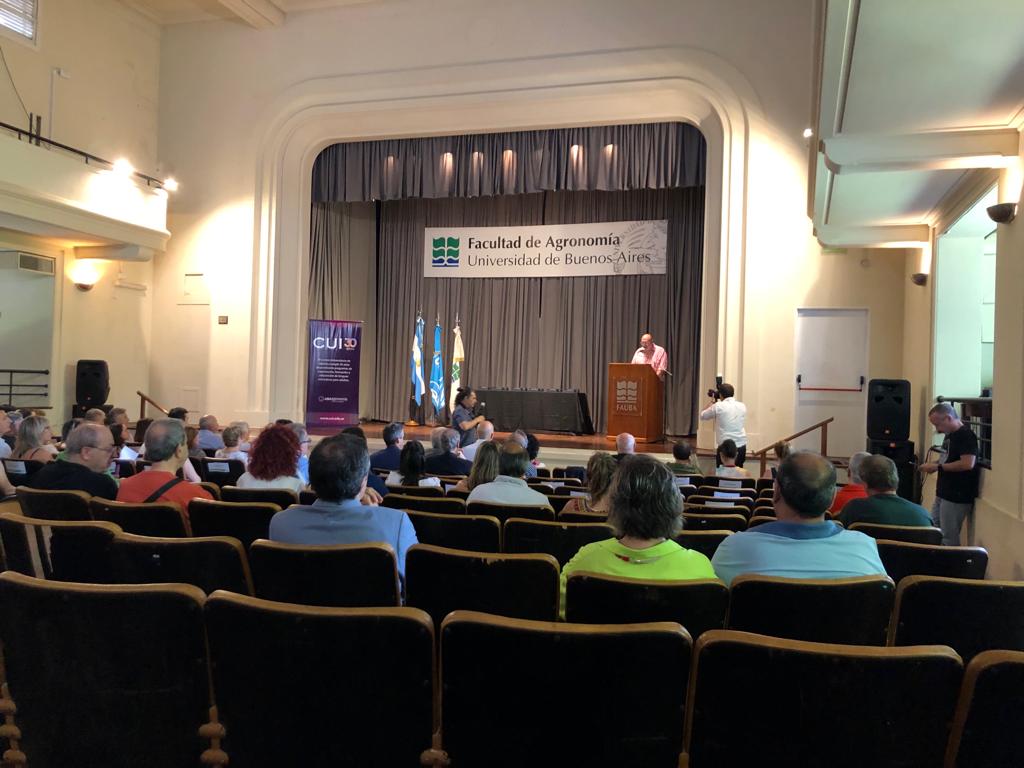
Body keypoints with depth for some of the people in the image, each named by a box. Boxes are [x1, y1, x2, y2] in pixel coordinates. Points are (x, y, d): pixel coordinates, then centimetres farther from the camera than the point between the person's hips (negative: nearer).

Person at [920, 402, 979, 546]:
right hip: (943, 494, 10)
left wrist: (938, 467, -18)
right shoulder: (949, 435, 14)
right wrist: (934, 464, 5)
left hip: (957, 497, -10)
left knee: (949, 538, -3)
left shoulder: (966, 435, -15)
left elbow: (967, 464, -26)